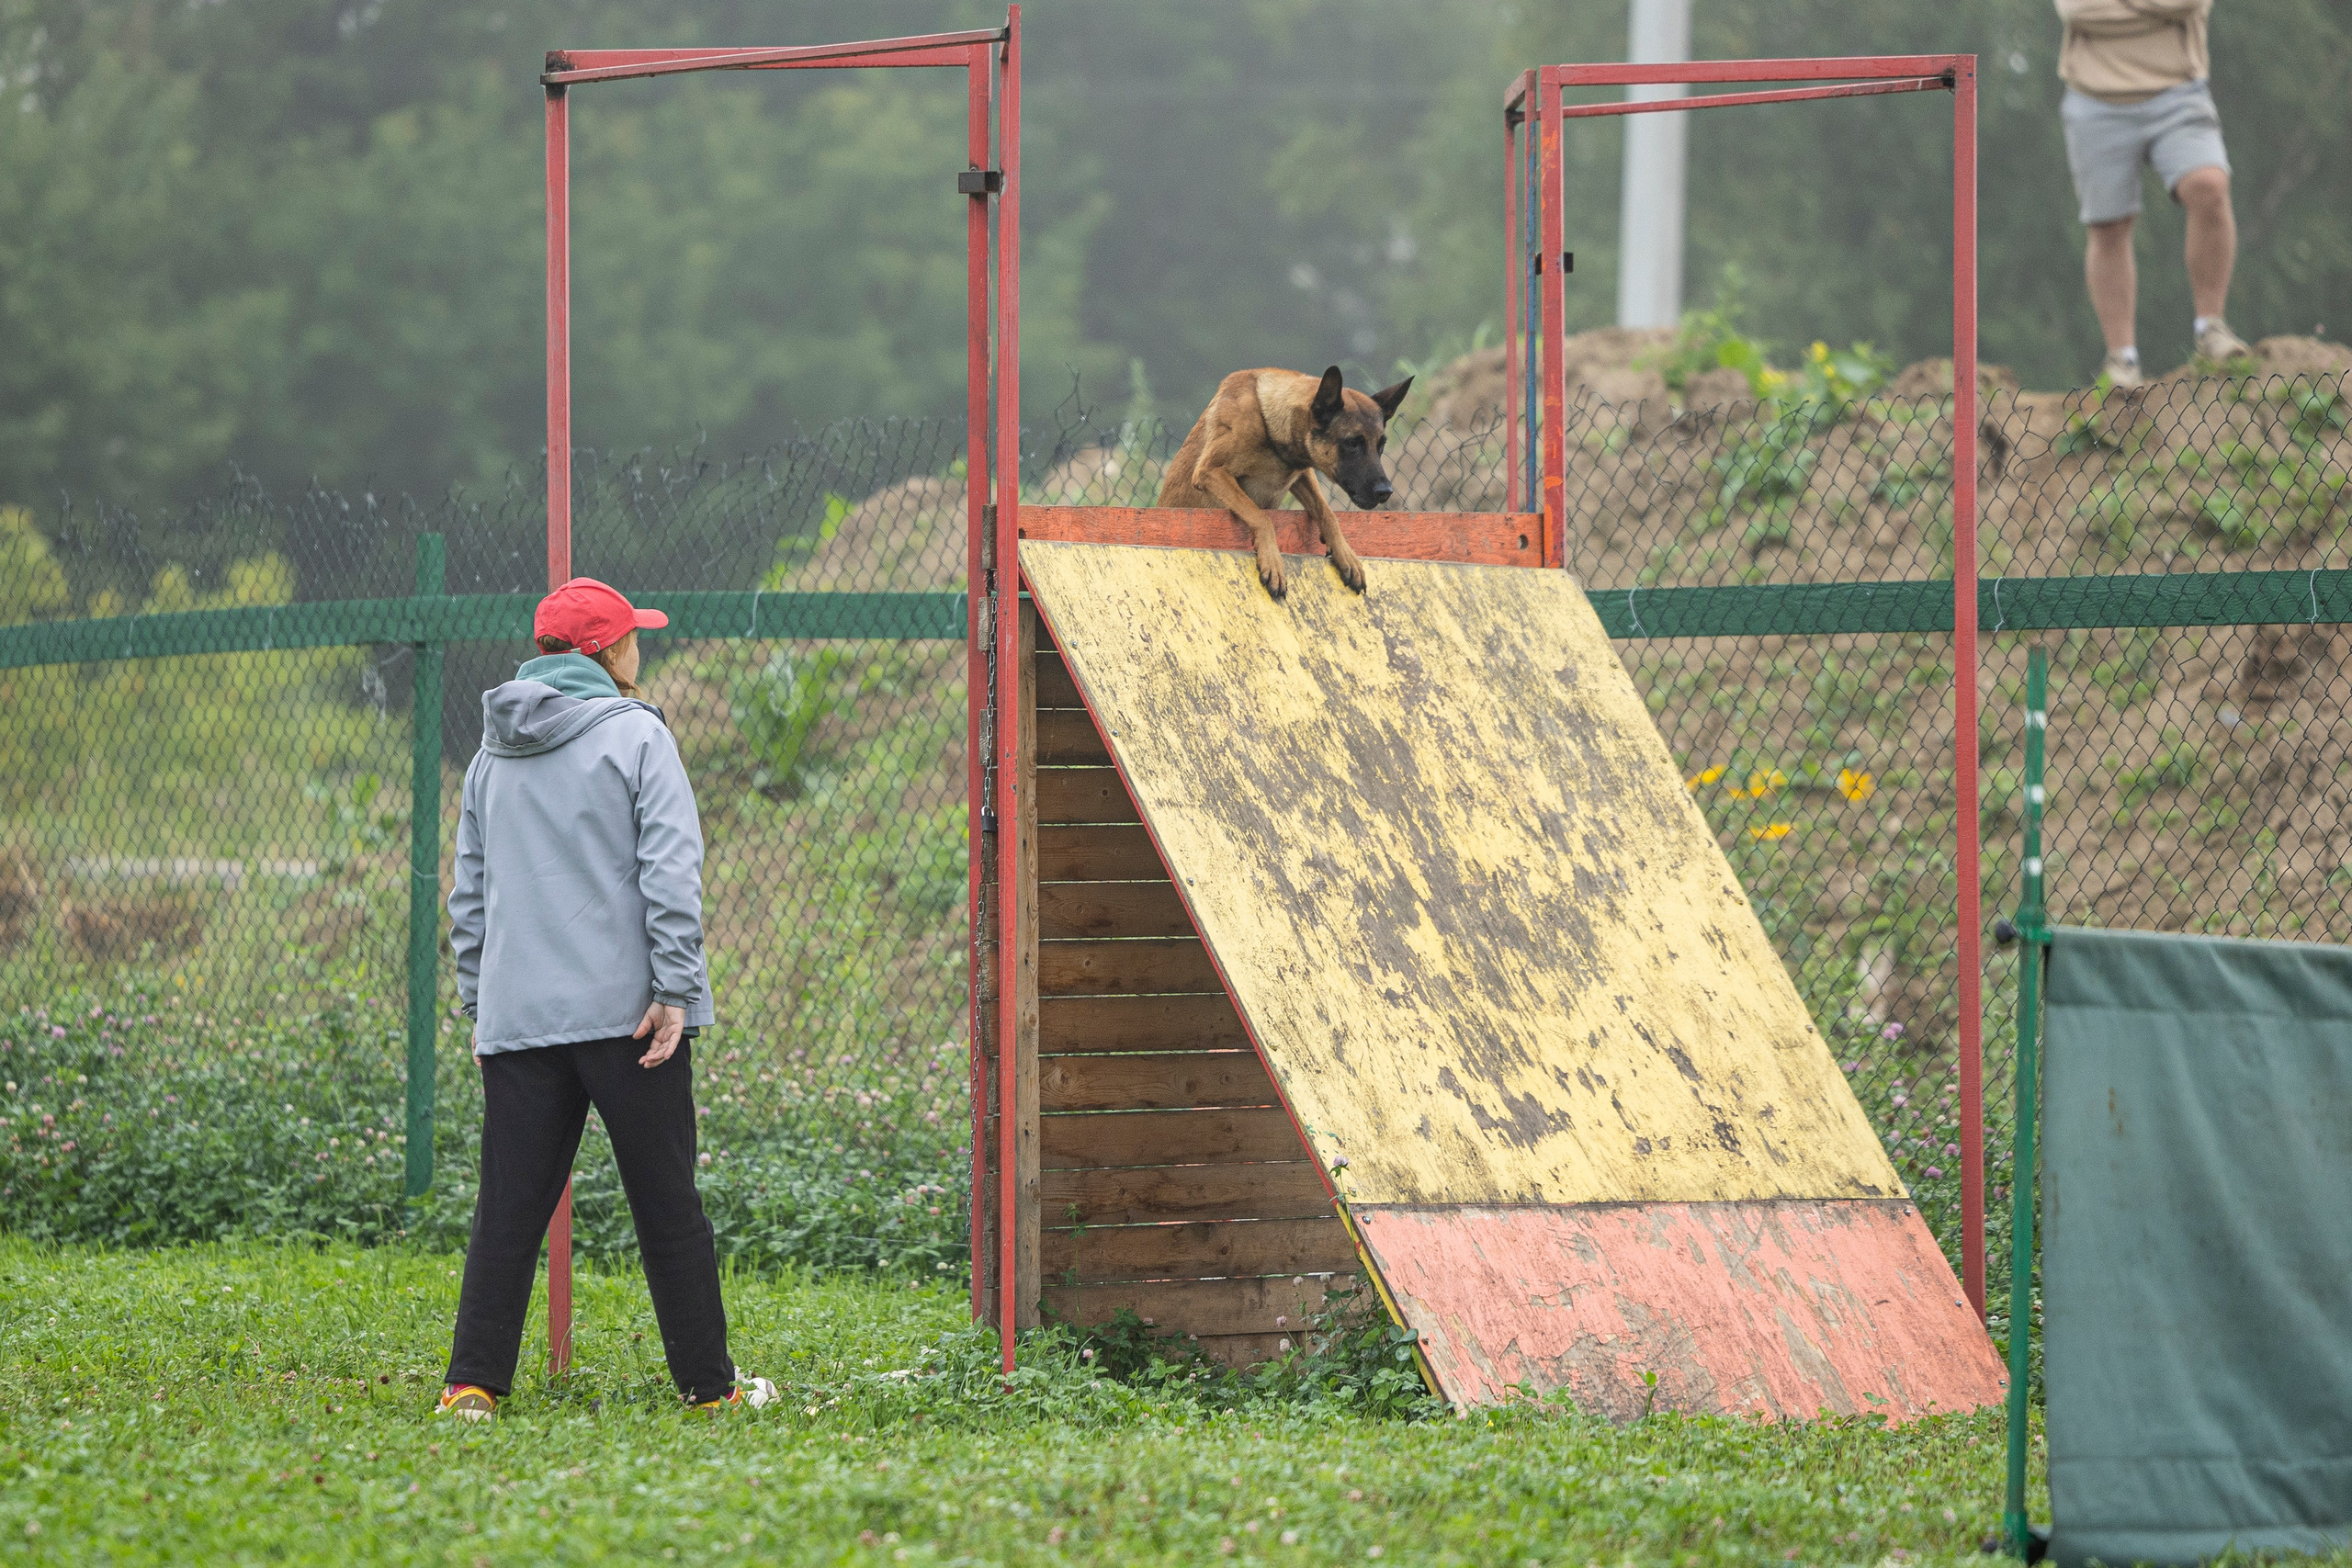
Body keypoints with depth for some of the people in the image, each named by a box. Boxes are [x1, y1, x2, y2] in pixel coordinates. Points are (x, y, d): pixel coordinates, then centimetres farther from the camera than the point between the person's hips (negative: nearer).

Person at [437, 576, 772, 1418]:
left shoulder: (493, 756, 14)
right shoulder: (634, 735, -4)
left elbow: (469, 891, 17)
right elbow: (671, 871, -12)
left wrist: (478, 1002, 20)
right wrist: (675, 988, -13)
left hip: (516, 1018, 5)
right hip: (626, 1010, -5)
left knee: (508, 1206, 4)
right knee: (668, 1205, 3)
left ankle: (472, 1382, -3)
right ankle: (707, 1384, 8)